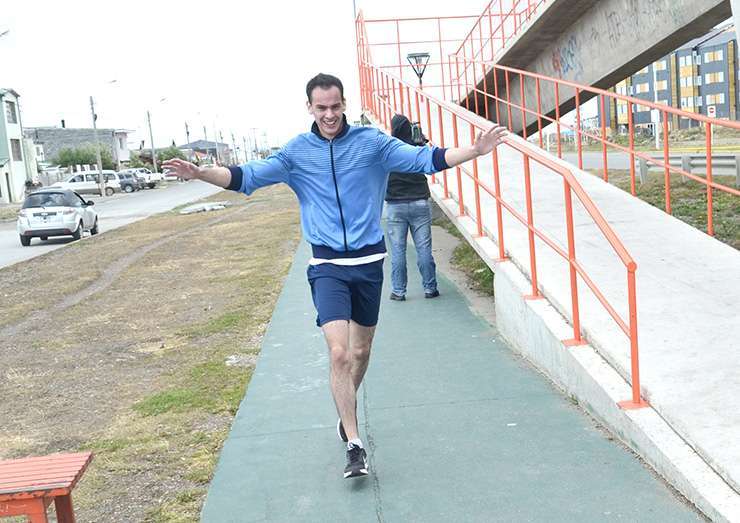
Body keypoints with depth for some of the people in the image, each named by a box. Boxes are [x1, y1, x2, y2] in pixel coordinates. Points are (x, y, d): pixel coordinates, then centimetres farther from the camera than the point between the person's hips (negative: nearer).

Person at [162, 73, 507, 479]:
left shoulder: (371, 142, 1)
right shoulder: (296, 152, 2)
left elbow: (425, 159, -1)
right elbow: (247, 177, 0)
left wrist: (475, 151, -12)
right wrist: (200, 173, -14)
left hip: (369, 261, 2)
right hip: (327, 266, -1)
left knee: (361, 350, 15)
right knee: (339, 353, -15)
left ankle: (347, 411, 43)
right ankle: (354, 445, -5)